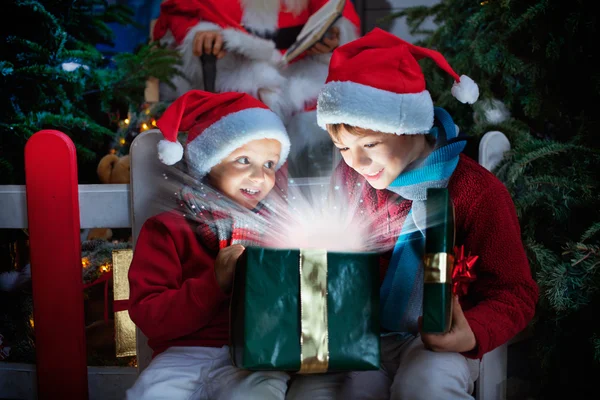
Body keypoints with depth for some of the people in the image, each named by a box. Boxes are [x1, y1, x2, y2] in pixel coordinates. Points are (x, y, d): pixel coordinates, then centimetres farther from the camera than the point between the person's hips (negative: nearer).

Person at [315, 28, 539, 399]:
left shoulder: (476, 191, -13)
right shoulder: (349, 177, 2)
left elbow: (515, 292, -6)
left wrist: (473, 334, -26)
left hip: (440, 340, -3)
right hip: (365, 336, 3)